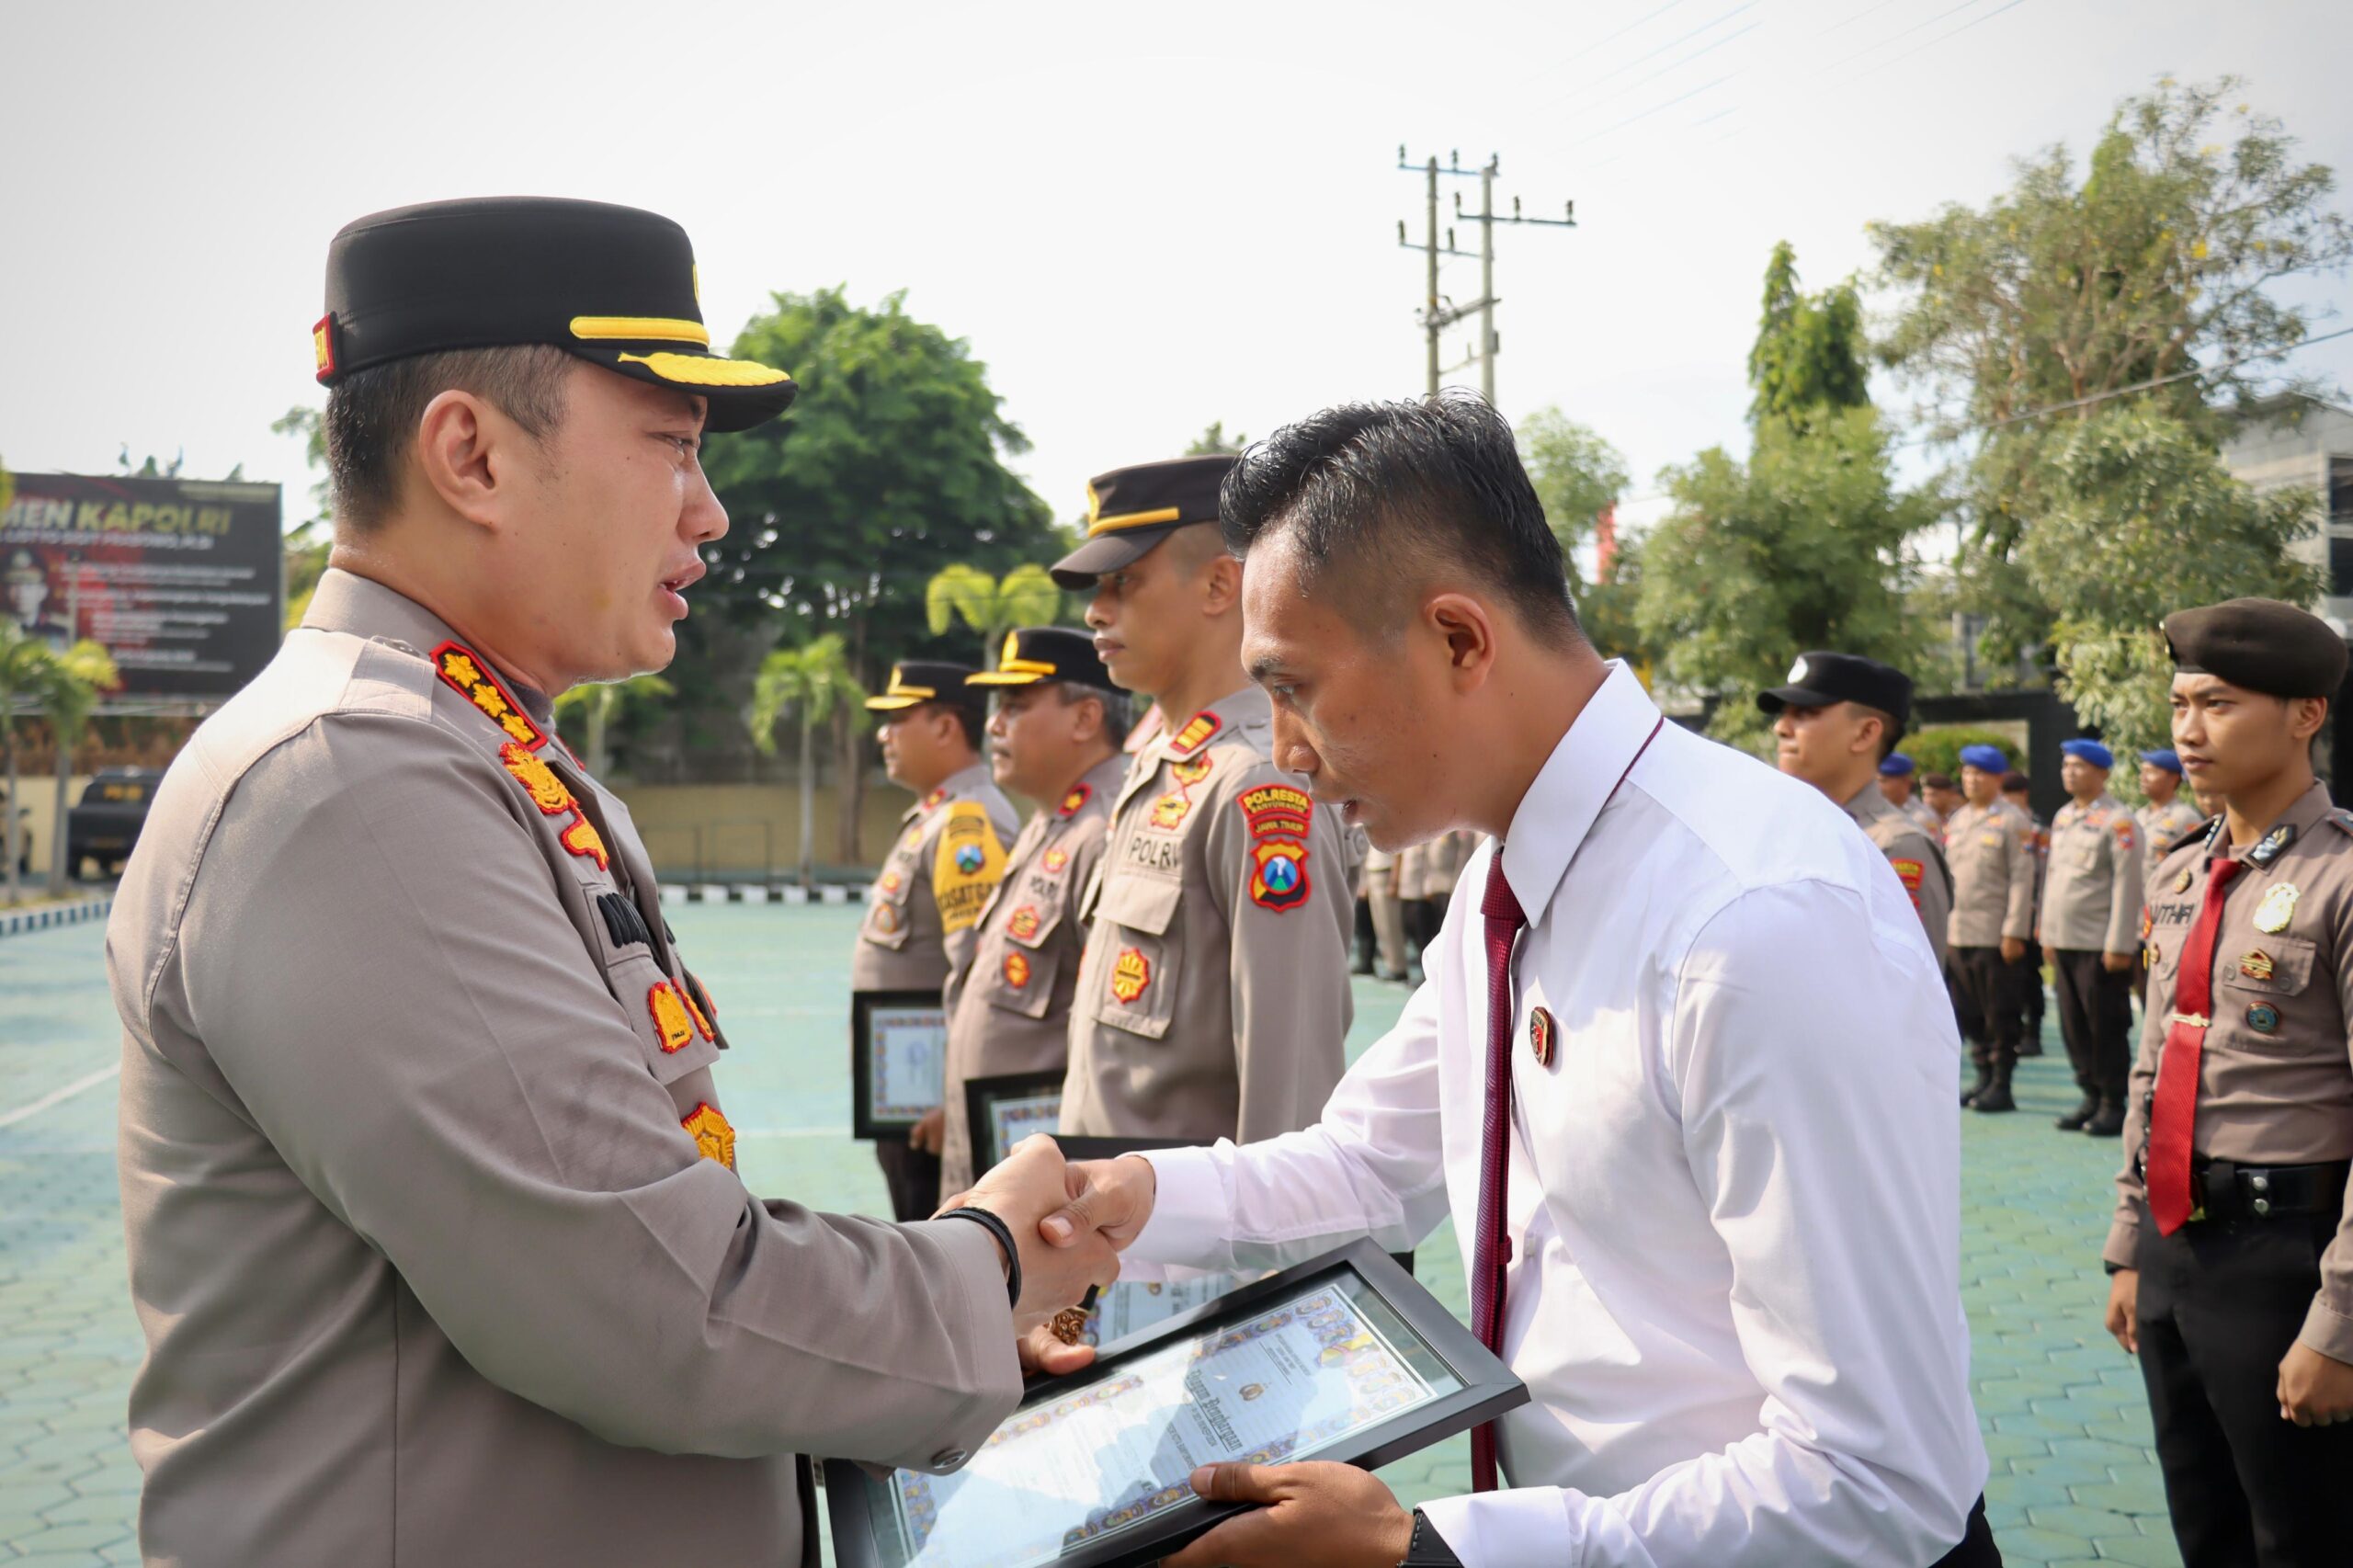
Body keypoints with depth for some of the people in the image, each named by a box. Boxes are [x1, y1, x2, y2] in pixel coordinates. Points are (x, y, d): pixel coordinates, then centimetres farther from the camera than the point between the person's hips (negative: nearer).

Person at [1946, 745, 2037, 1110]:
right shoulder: (1955, 820, 15)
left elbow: (2022, 879, -9)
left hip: (1996, 936, -6)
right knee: (1973, 1014, 10)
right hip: (1959, 934, 6)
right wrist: (1944, 928, 12)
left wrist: (2014, 932, -14)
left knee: (2001, 1015, -1)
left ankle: (2001, 1087, 4)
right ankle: (1983, 1077, 18)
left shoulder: (2014, 821, -4)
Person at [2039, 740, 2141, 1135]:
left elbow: (2127, 886, -12)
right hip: (2065, 943, 7)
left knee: (2107, 1029, 0)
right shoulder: (2062, 818, 15)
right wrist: (2047, 935, 16)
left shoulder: (2118, 821, -8)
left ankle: (2113, 1106, 9)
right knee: (2074, 1027, 9)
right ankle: (2091, 1098, 19)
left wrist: (2119, 945, -15)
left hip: (2100, 946, -7)